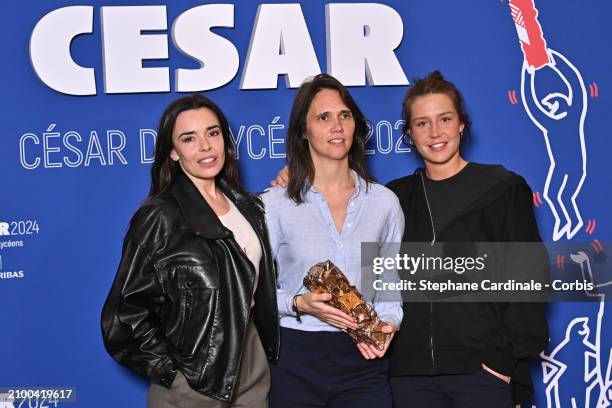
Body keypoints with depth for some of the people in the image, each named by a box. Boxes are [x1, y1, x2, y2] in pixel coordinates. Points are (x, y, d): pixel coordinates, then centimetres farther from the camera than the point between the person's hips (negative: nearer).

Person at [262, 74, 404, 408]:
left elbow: (392, 286, 12)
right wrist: (299, 304, -16)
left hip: (362, 359, 2)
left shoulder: (384, 202, 6)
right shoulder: (274, 204, -1)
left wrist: (387, 323, -7)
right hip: (295, 358, -1)